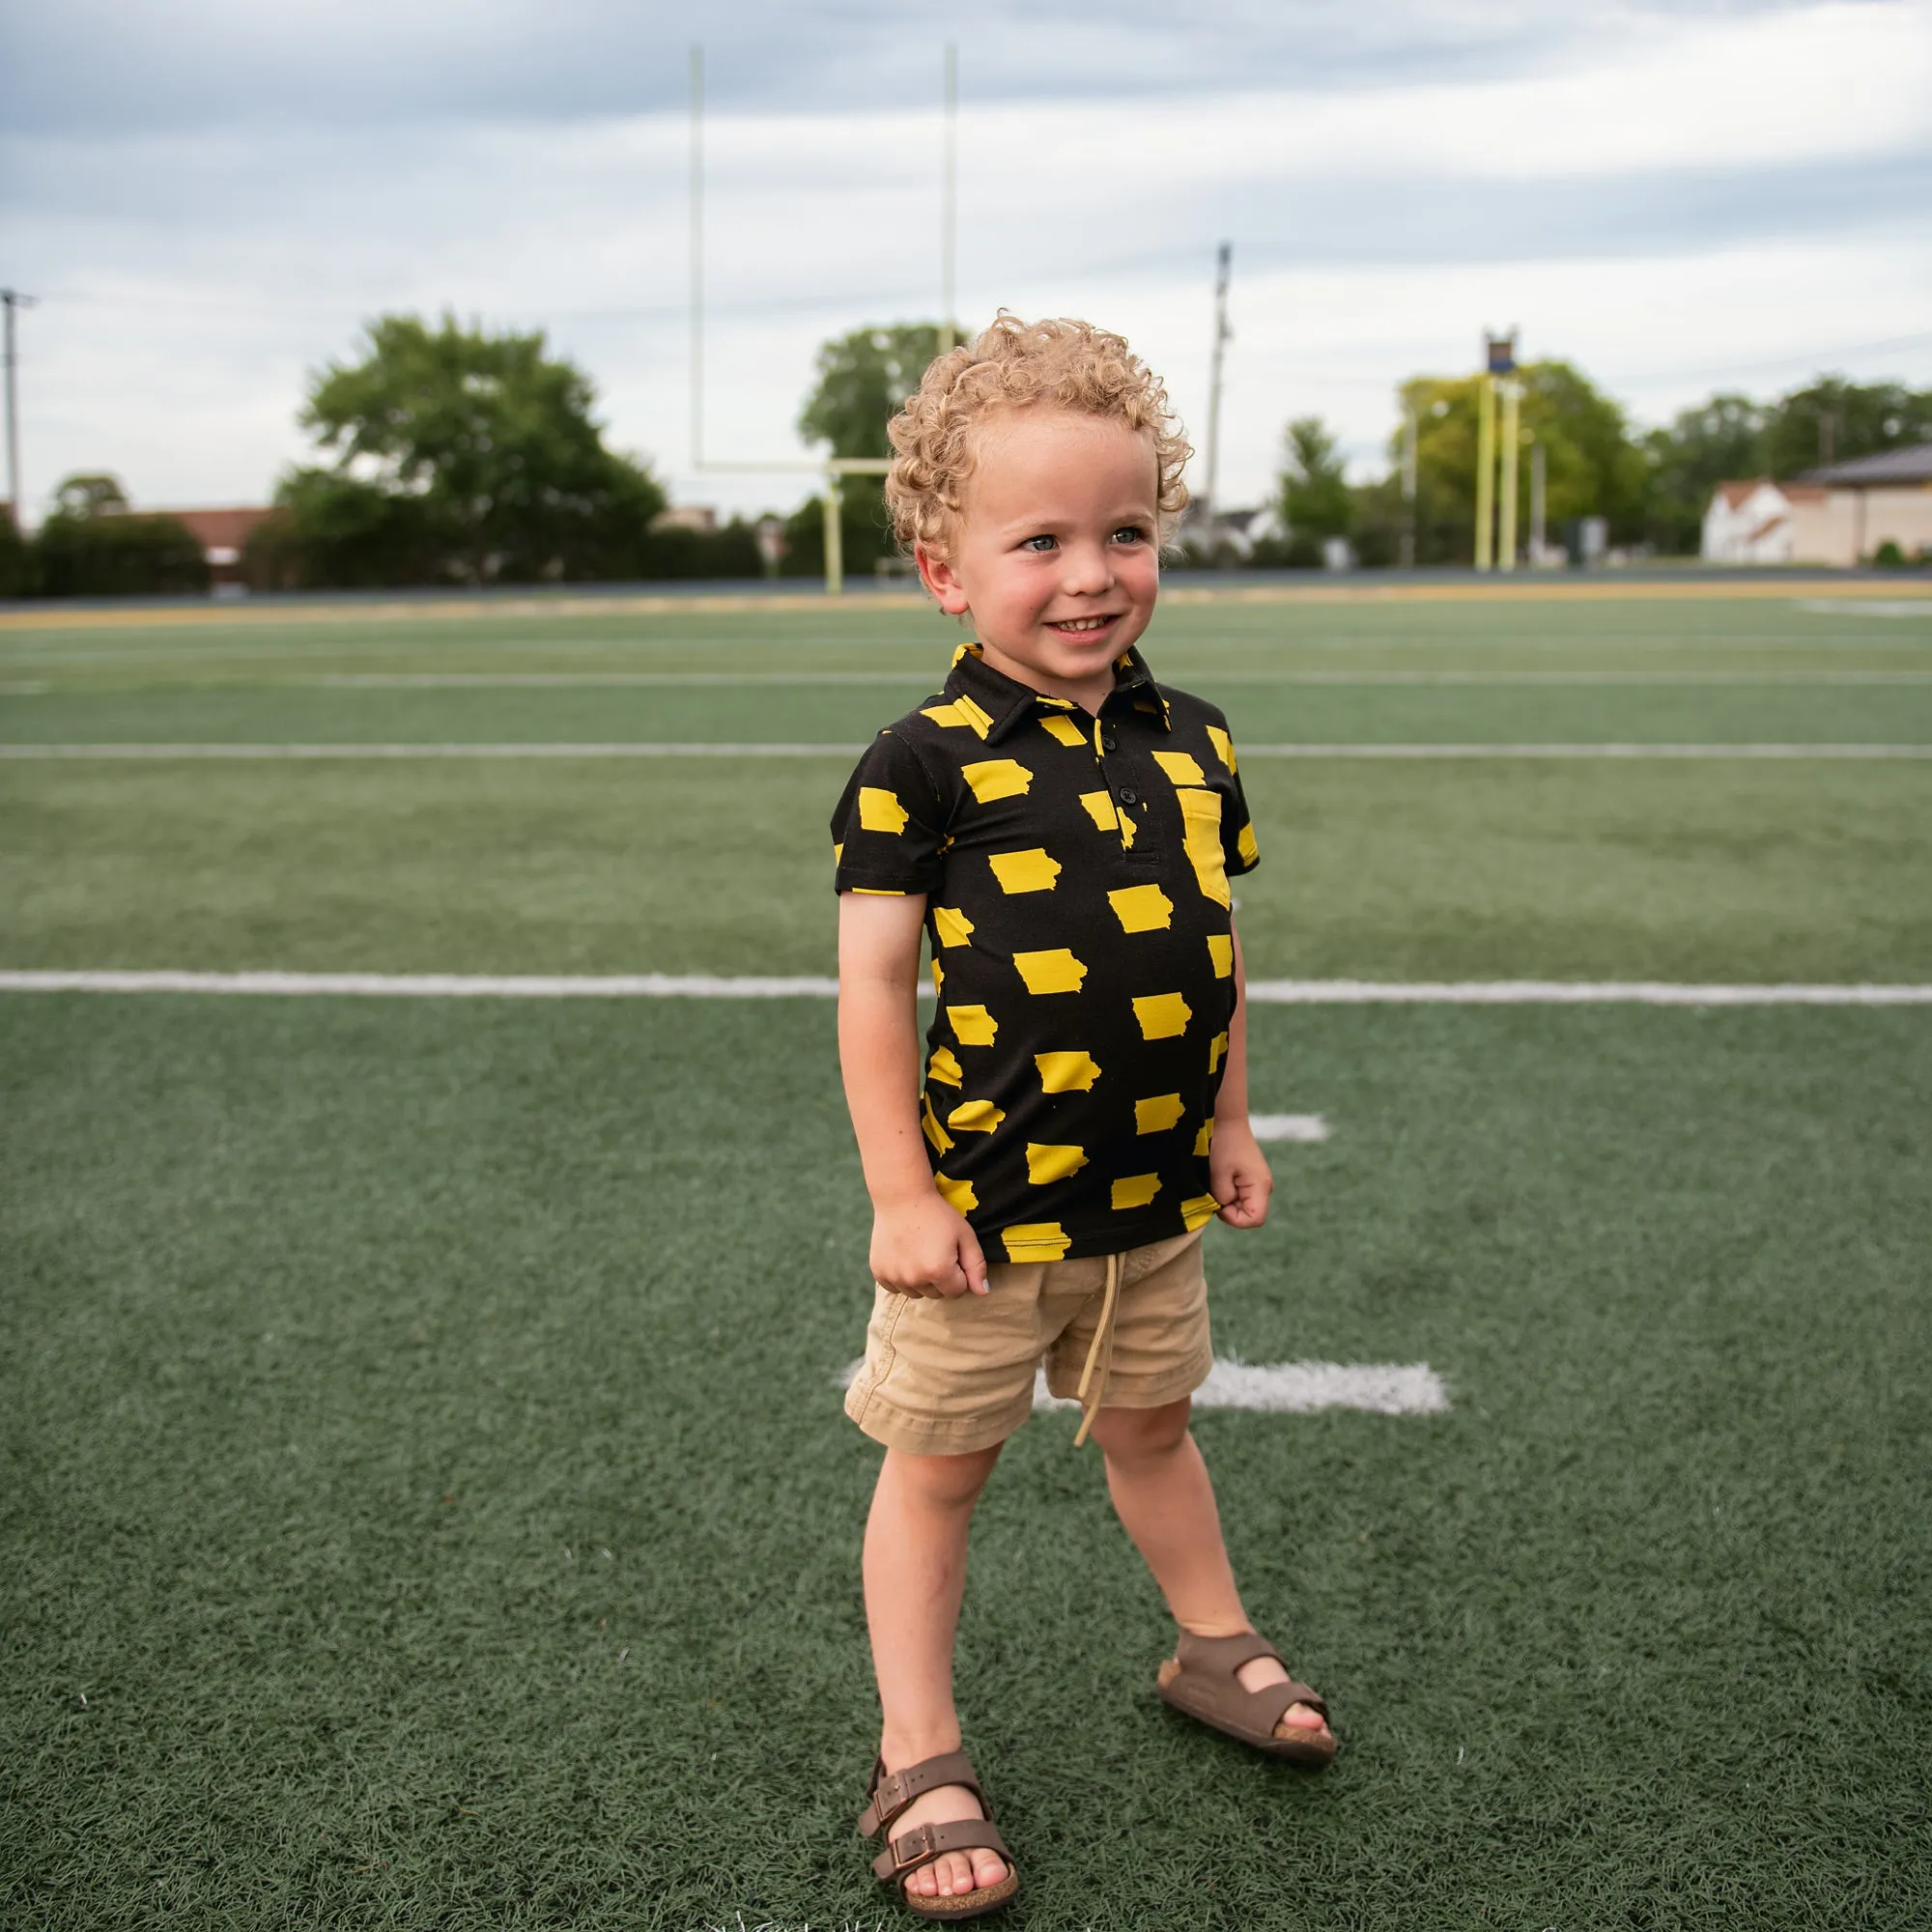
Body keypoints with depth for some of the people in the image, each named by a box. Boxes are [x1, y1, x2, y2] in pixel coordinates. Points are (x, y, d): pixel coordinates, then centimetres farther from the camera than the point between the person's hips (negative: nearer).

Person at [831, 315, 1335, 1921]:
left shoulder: (1195, 747, 1)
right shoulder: (924, 764, -15)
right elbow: (873, 982, -14)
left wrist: (1228, 1122, 14)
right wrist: (899, 1192, -14)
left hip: (1156, 1199, 5)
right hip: (983, 1204, -5)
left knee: (1151, 1426, 25)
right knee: (939, 1468, 10)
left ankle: (1212, 1648, 48)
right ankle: (920, 1759, 25)